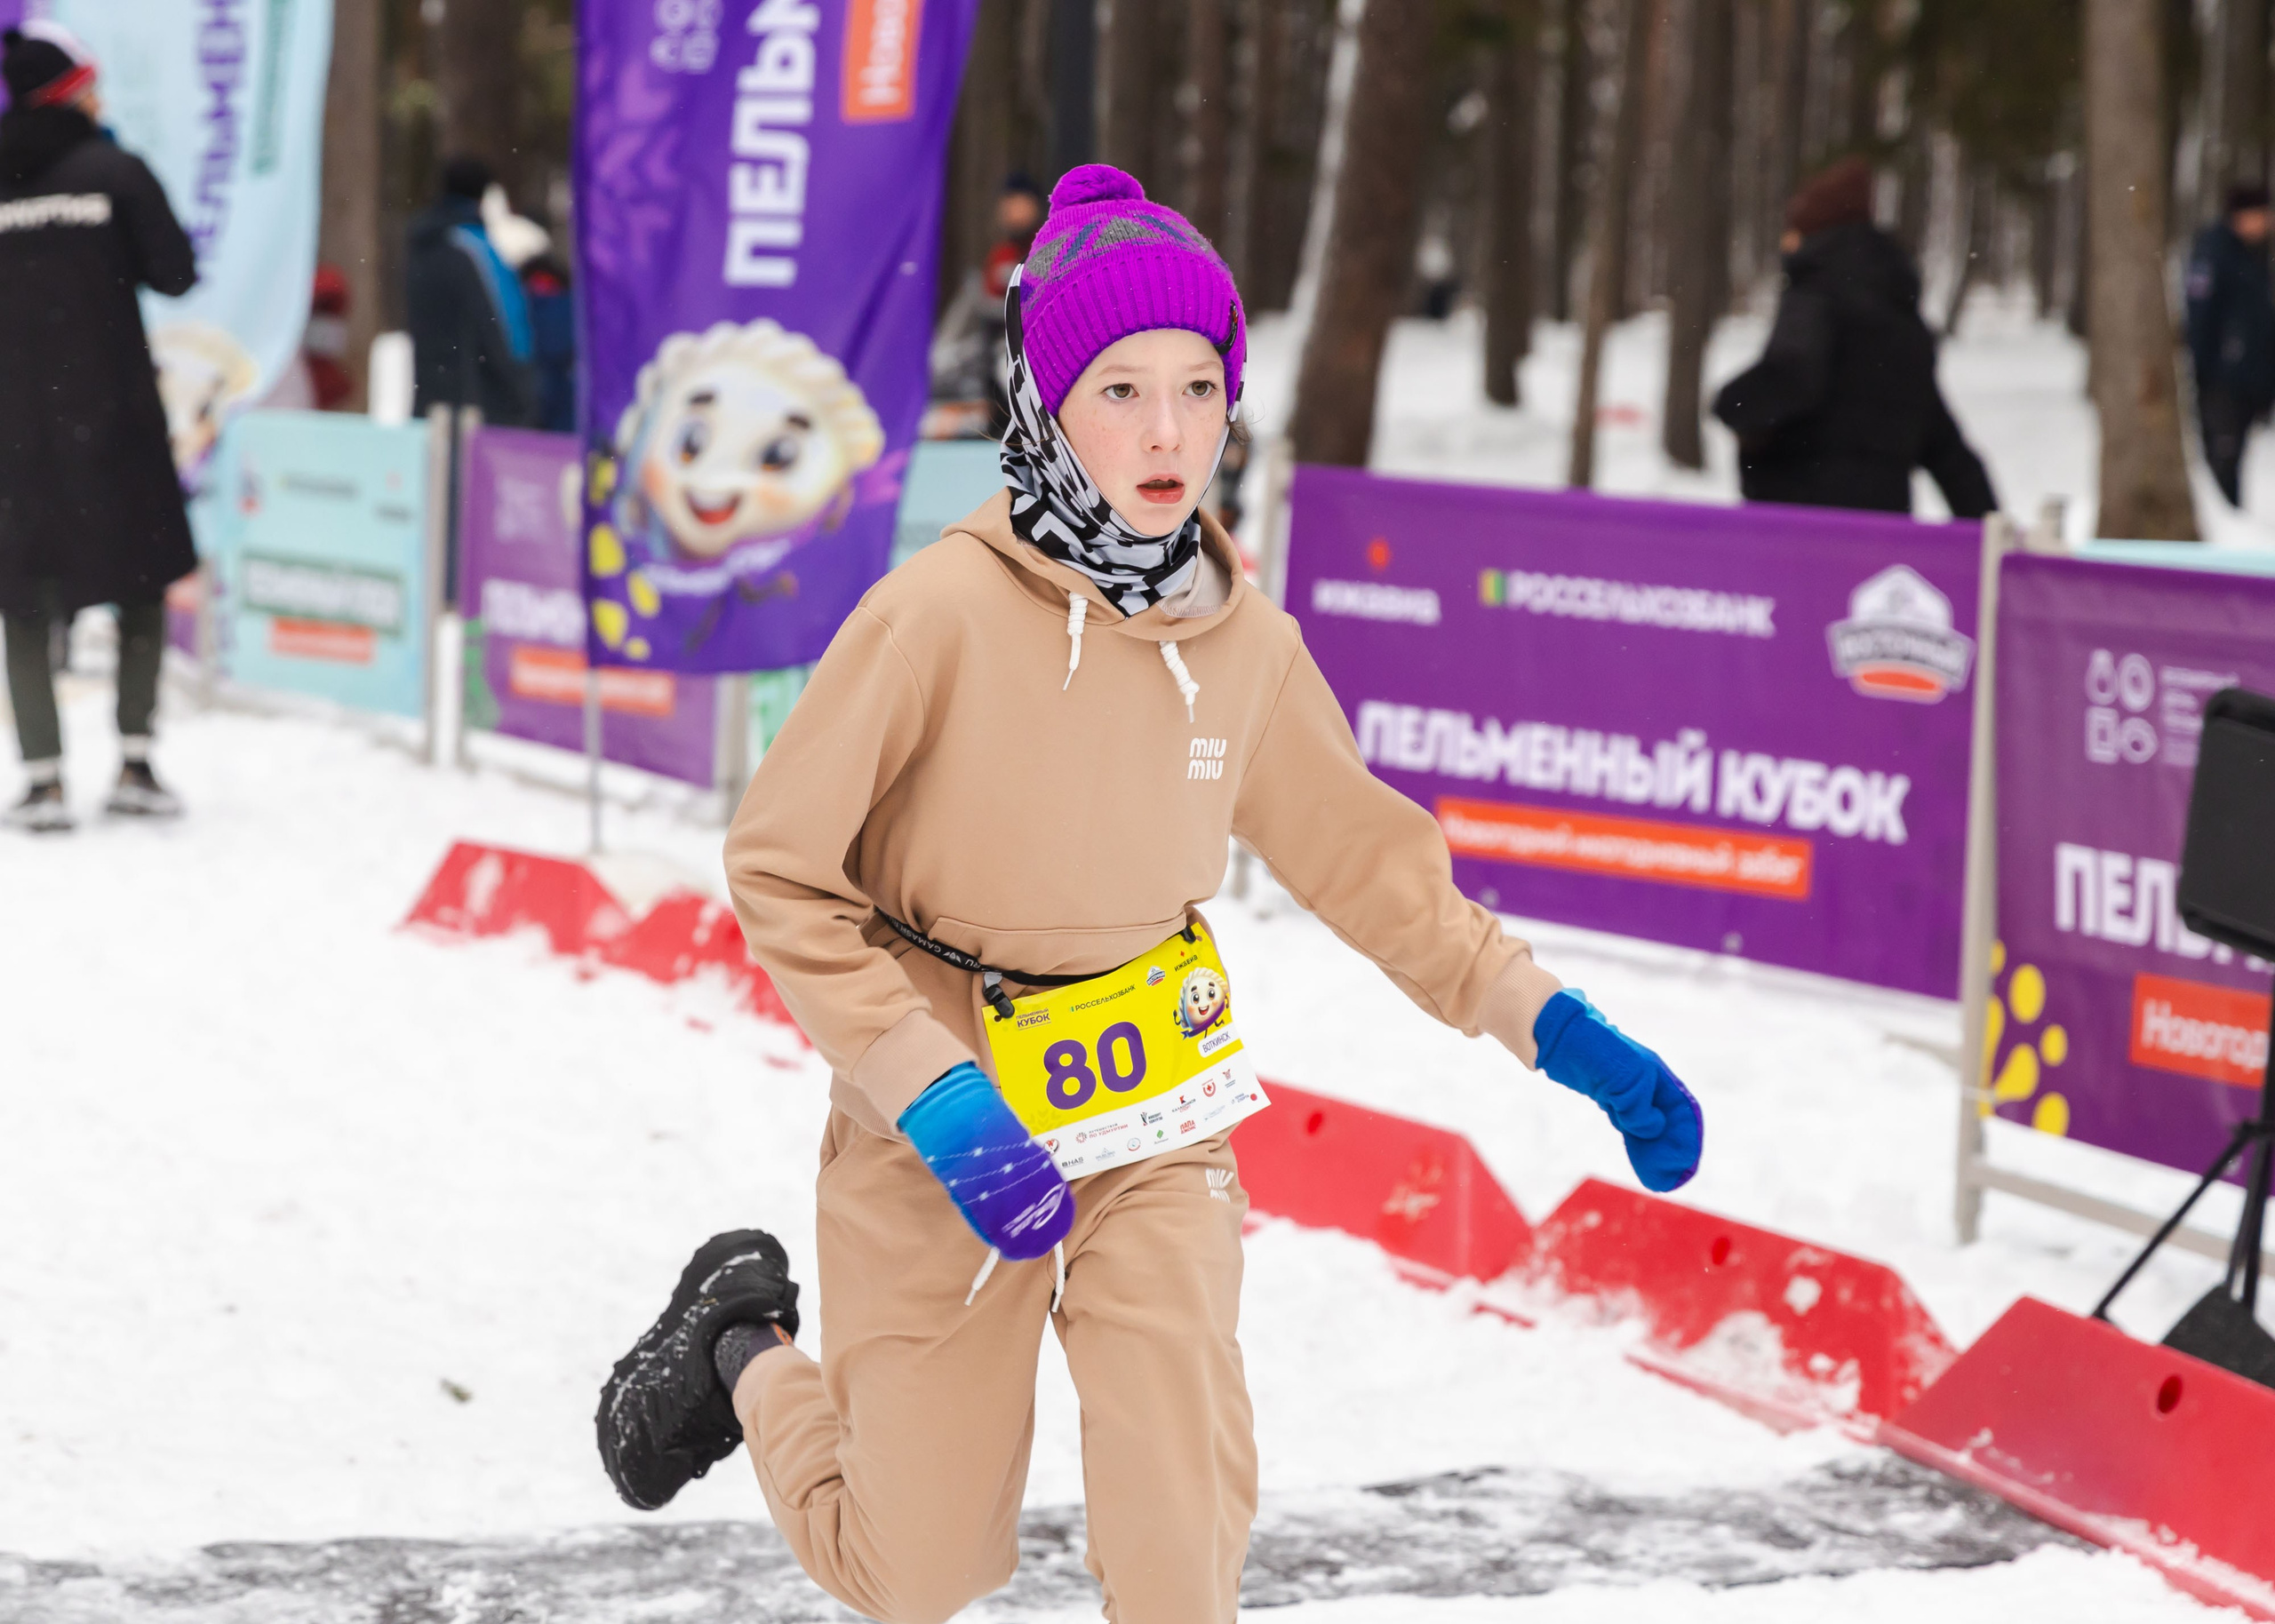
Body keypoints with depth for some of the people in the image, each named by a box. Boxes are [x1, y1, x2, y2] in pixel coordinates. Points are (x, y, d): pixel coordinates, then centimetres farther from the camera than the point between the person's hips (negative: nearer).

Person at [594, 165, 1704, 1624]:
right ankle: (747, 1353, 38)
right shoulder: (947, 612, -20)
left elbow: (1362, 855, 10)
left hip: (1153, 1142, 3)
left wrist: (1553, 1025, 3)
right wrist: (936, 1098, -24)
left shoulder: (1247, 644, -6)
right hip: (944, 1145, -3)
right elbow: (780, 868, -16)